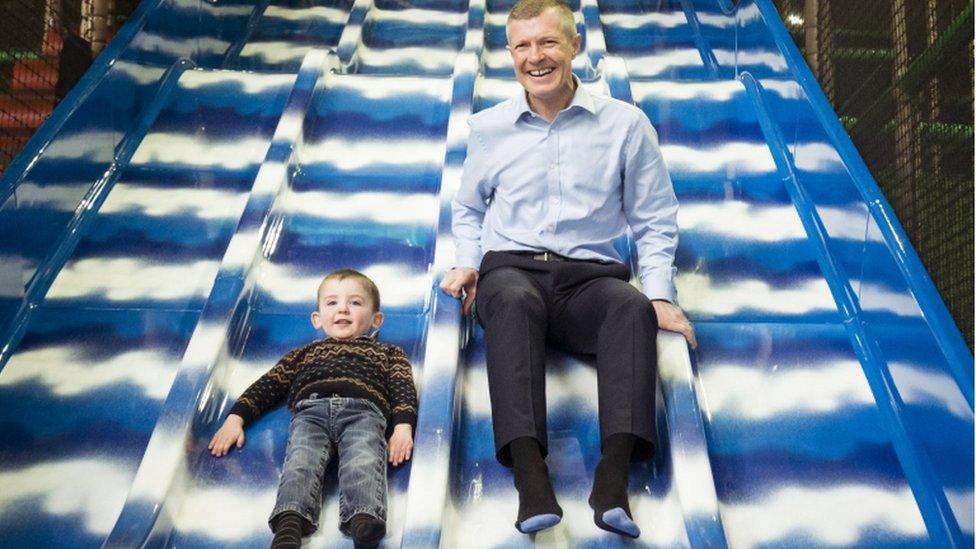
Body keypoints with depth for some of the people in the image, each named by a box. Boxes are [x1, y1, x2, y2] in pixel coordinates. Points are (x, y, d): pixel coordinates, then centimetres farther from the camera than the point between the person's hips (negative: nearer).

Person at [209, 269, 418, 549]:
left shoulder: (387, 353, 36)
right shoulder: (306, 353, 41)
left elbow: (403, 388, 19)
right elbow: (268, 384, 30)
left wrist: (402, 427, -2)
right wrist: (235, 418, 13)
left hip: (362, 411, -2)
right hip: (311, 410, 2)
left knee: (364, 463, -35)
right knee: (301, 462, -32)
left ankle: (364, 525, -59)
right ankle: (289, 526, -54)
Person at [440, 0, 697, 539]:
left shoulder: (626, 124, 9)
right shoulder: (487, 127, 14)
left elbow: (655, 222, 11)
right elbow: (468, 209, 27)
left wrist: (660, 294, -4)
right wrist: (467, 262, 7)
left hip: (591, 277, 0)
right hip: (510, 269, 1)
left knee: (633, 307, -35)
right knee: (514, 303, -37)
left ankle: (614, 477, -45)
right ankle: (530, 475, -47)